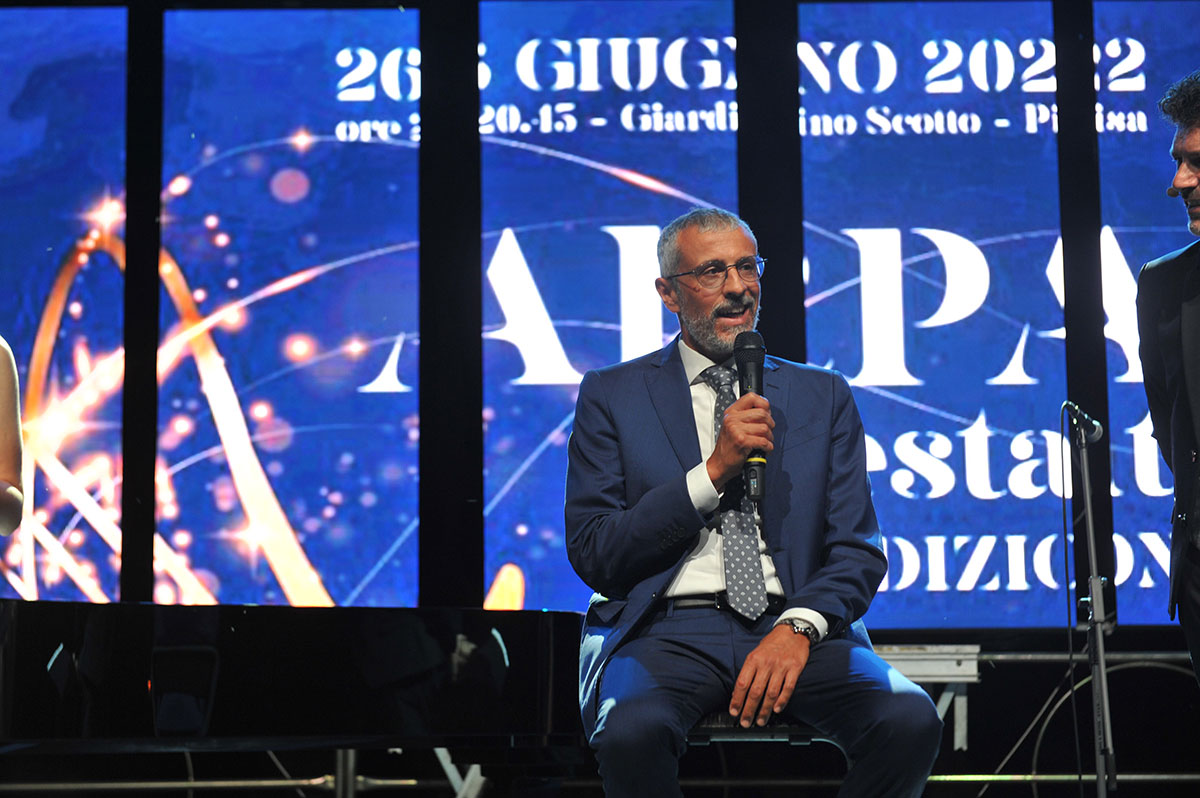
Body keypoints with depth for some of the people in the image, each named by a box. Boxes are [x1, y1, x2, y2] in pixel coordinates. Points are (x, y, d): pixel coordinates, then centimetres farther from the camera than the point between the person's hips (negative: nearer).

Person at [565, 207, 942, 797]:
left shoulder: (823, 396, 17)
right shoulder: (612, 396, 11)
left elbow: (859, 550, 9)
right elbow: (592, 555, 1)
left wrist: (798, 628, -12)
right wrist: (713, 471, -8)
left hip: (791, 623, 2)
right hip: (668, 630, -2)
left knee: (911, 721, -28)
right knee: (631, 731, -36)